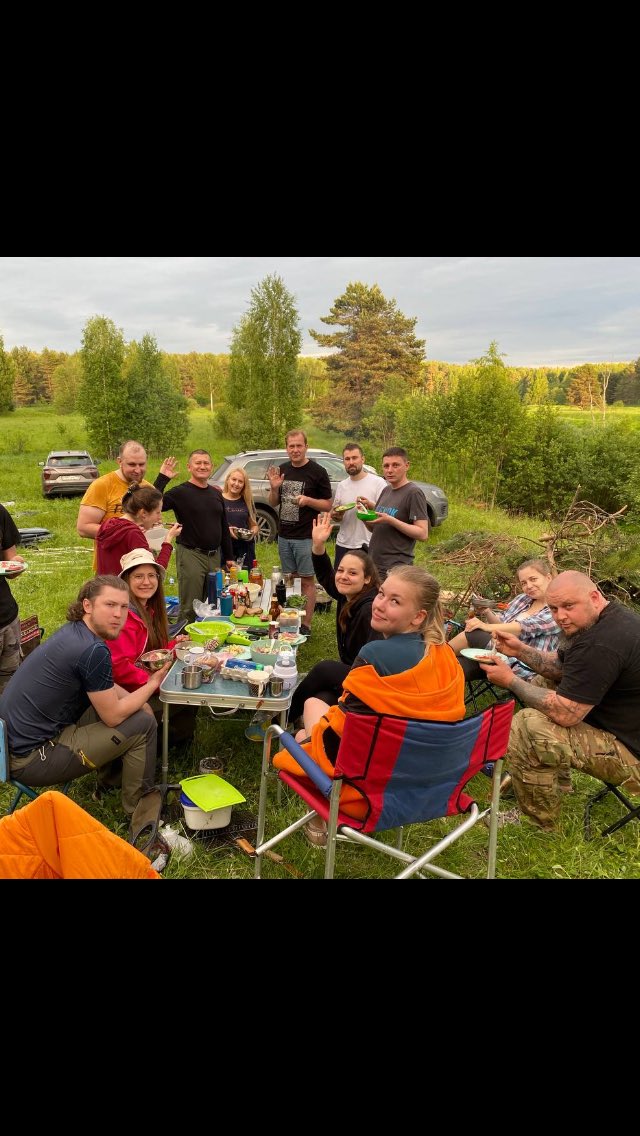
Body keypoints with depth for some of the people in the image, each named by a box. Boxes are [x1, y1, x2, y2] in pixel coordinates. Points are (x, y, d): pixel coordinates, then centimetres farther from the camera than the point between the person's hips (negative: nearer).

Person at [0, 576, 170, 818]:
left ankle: (108, 783, 31)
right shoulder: (93, 651, -26)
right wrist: (153, 683, -4)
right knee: (142, 724, -8)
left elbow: (109, 689, 18)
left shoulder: (74, 632, 4)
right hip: (31, 759, -9)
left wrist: (141, 704, 6)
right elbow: (113, 716, -15)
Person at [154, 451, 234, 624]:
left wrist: (229, 557, 16)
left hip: (214, 556, 6)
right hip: (191, 555, -6)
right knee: (190, 609, -3)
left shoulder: (216, 493, 13)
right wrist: (162, 478, -24)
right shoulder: (180, 492, -5)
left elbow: (224, 527, 18)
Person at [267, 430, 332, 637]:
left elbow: (328, 505, -6)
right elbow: (273, 503, 13)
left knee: (307, 581, 2)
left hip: (306, 536, -5)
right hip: (284, 535, 5)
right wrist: (274, 488, -8)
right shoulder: (282, 470, 7)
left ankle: (306, 625, 8)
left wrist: (308, 500, -23)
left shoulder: (317, 472, -8)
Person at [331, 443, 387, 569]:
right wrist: (336, 515, -5)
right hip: (343, 544, 5)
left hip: (368, 546, -5)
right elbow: (333, 513, 19)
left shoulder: (378, 483, -6)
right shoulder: (341, 485, 12)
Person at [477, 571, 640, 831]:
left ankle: (538, 821, 2)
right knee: (541, 684, 16)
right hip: (618, 722, 11)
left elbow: (564, 714, -27)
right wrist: (520, 651, -3)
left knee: (524, 727, -23)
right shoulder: (611, 618, 3)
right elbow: (560, 667, 13)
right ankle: (552, 776, 26)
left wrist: (510, 681, -16)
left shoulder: (601, 644, -30)